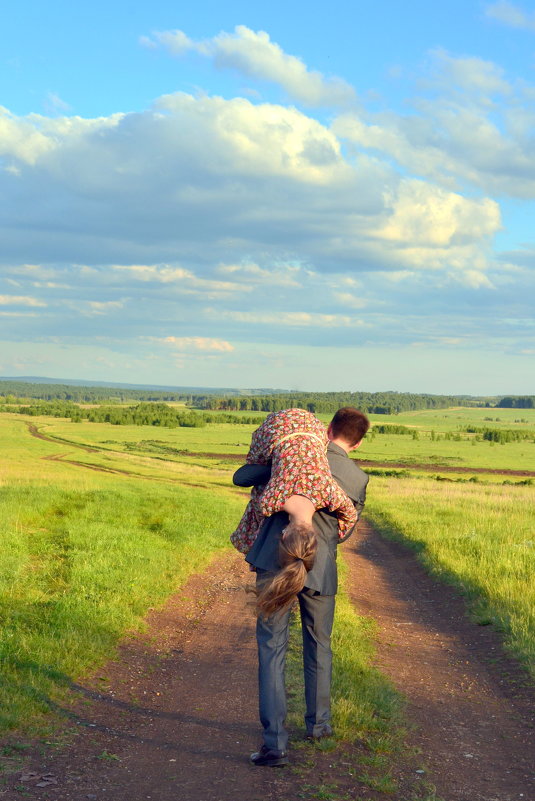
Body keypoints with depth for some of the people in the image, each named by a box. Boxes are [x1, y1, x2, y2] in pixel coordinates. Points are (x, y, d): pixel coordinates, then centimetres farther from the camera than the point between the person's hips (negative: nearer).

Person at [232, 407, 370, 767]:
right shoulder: (359, 480, 6)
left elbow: (241, 477, 6)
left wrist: (272, 470, 24)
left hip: (275, 562, -2)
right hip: (320, 570, 2)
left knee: (272, 649, 0)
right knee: (319, 647, 22)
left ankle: (275, 742, -8)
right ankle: (318, 723, 36)